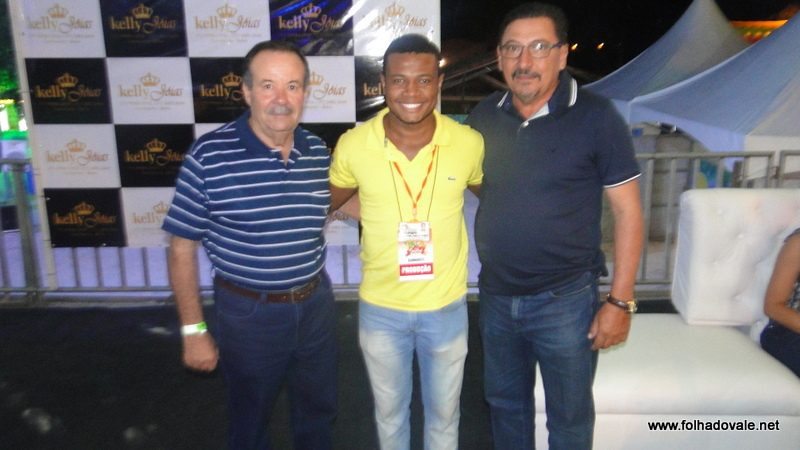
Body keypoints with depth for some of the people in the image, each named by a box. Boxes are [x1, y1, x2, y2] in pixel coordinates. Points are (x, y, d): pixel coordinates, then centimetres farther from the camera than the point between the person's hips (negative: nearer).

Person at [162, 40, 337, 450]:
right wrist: (193, 330, -9)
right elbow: (183, 248, -11)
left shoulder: (319, 152, -4)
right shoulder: (208, 156, -18)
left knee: (319, 409, 24)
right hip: (249, 312, -3)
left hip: (315, 304, 4)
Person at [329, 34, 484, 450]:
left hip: (446, 306, 0)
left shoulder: (469, 143, -13)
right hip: (380, 308, 0)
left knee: (444, 414, 22)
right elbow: (327, 203, 5)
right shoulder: (353, 145, -14)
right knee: (389, 412, 23)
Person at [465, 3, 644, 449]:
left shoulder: (595, 117, -12)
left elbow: (628, 210, -9)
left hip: (565, 300, -3)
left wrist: (620, 300, -12)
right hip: (496, 296, 4)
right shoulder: (485, 115, 0)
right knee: (506, 403, 22)